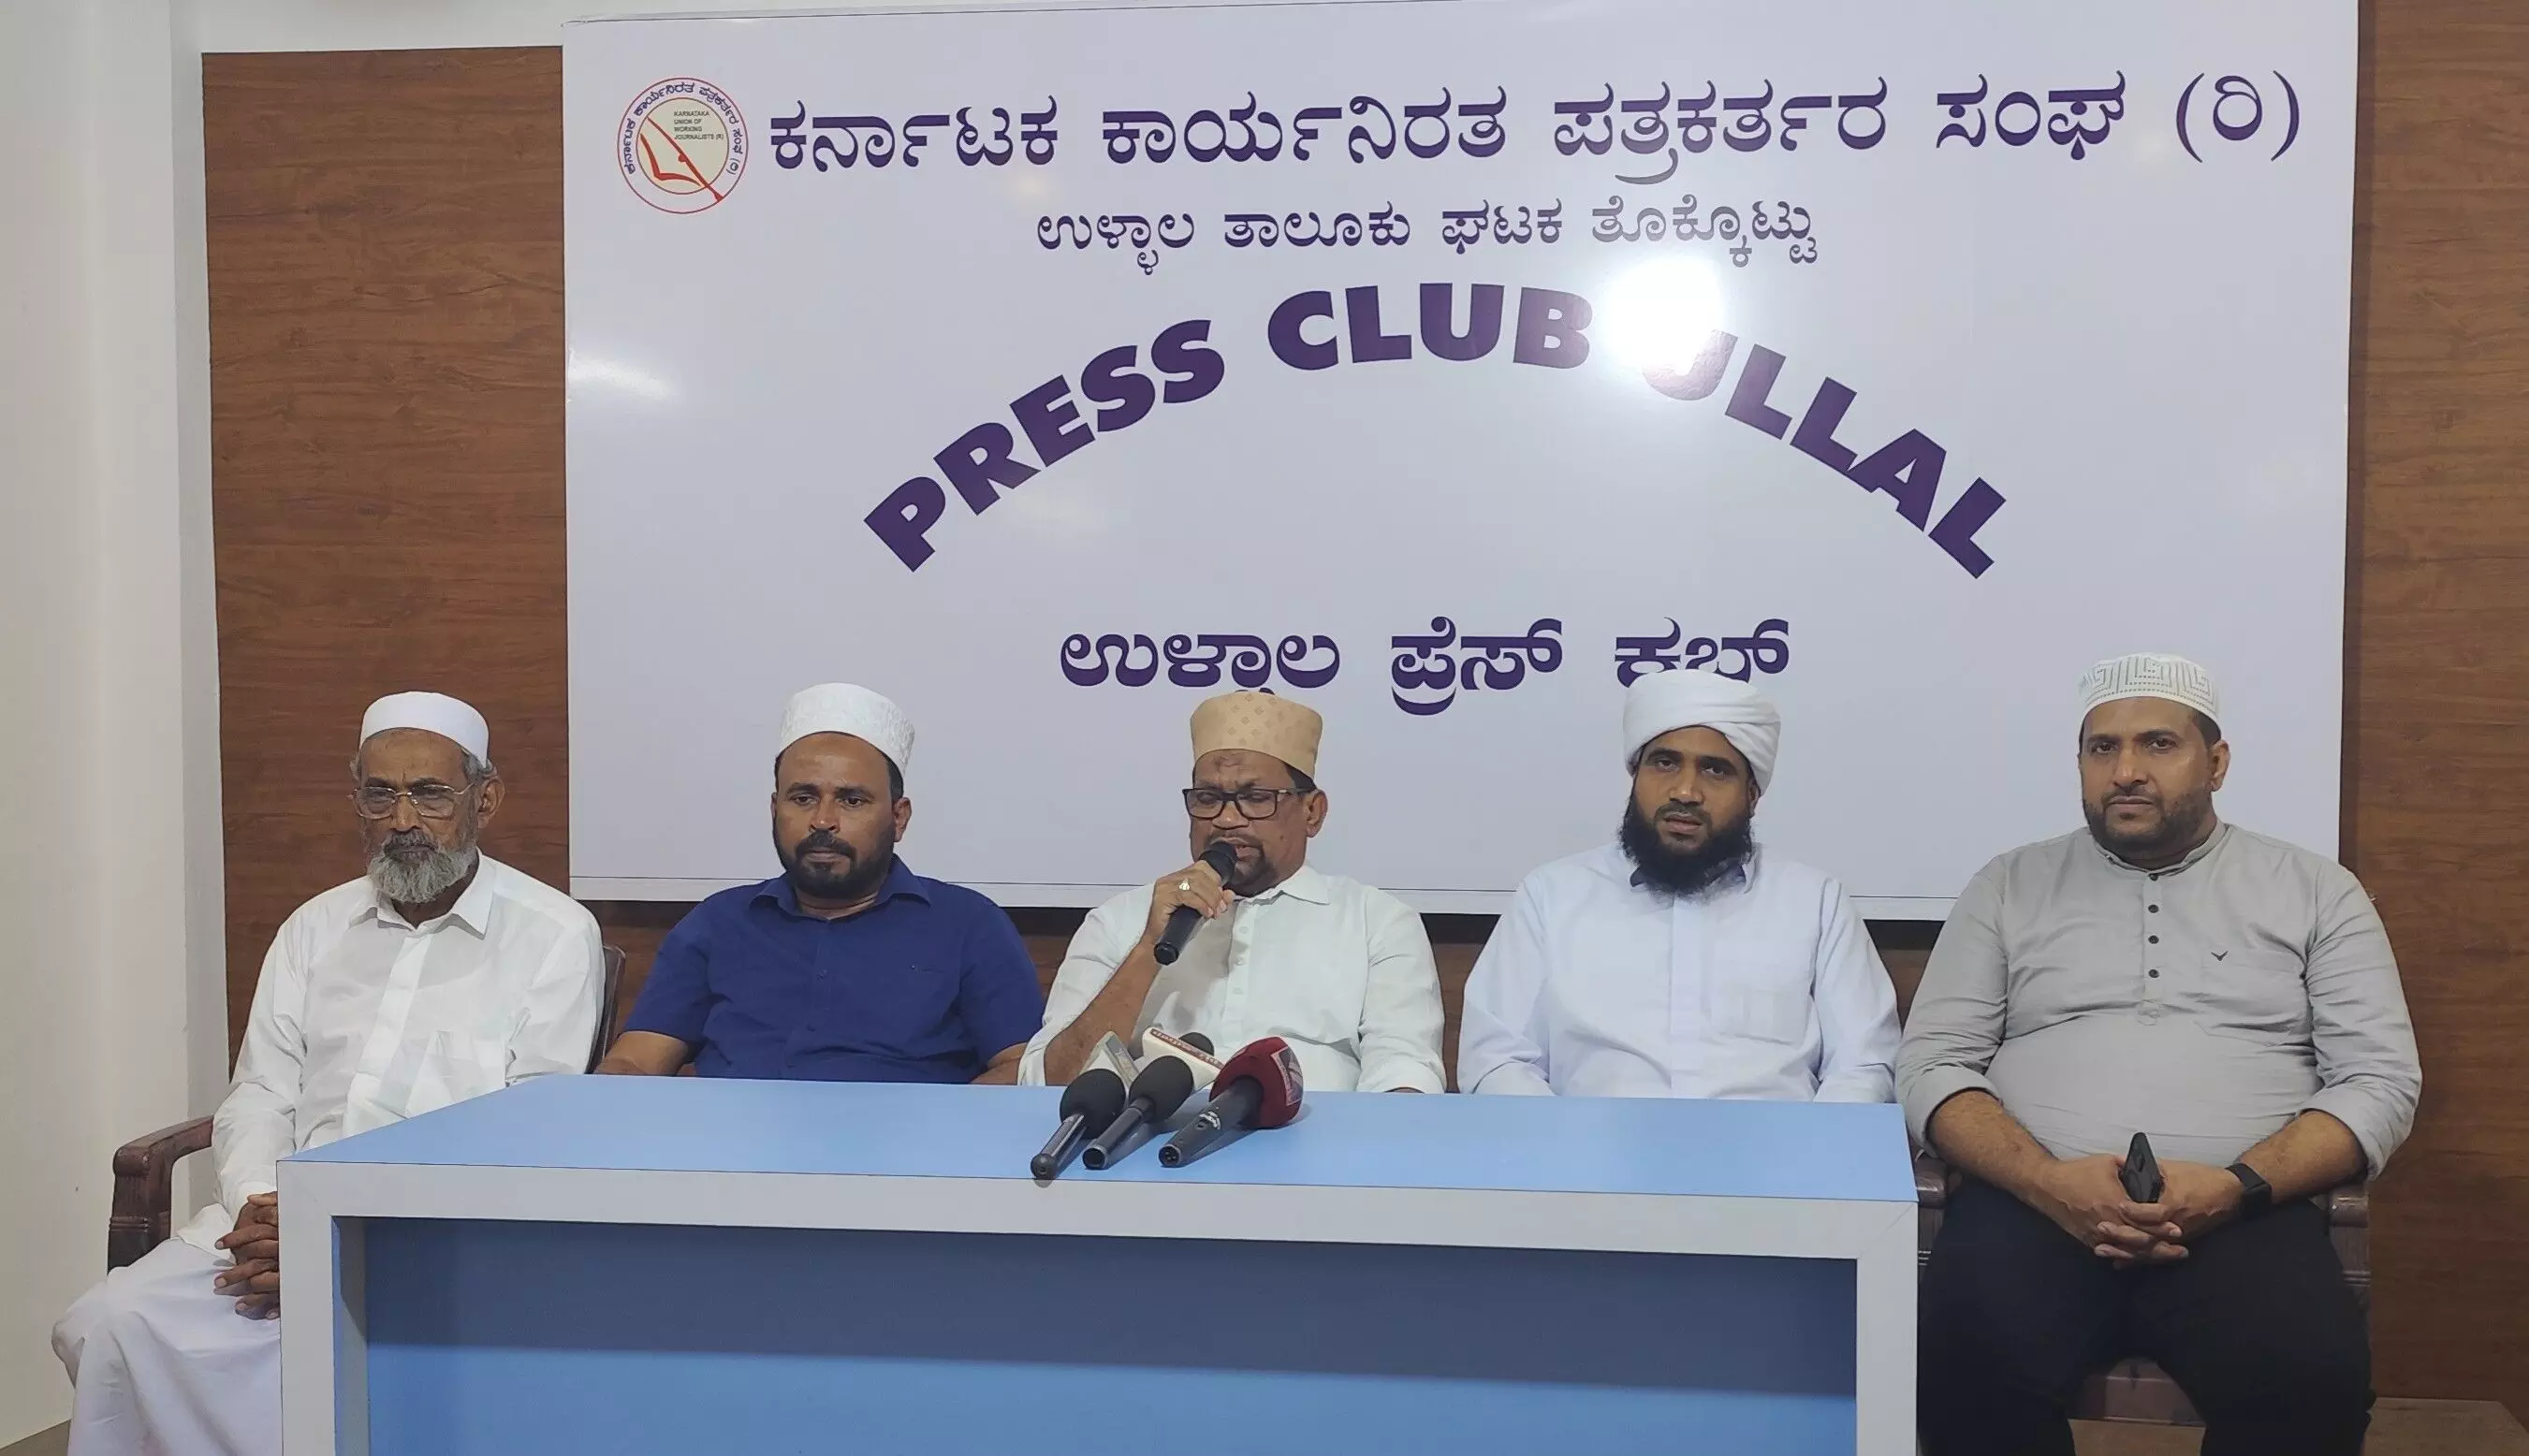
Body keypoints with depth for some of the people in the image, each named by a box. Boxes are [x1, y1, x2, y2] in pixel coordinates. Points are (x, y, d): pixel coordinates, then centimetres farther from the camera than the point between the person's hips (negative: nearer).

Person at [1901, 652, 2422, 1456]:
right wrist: (2046, 1180, -12)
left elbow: (2379, 1083, 6)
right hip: (2036, 1202, 0)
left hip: (2239, 1213, 0)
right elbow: (1930, 1065, 8)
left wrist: (2238, 1186, -12)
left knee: (2311, 1381, -31)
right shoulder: (2009, 886, 15)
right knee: (1970, 1364, -32)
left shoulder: (2315, 890, 14)